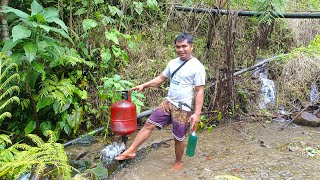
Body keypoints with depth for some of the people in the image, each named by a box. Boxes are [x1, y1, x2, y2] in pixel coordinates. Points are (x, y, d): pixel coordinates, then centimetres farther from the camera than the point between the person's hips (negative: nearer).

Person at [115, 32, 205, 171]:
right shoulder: (173, 63, 5)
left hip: (184, 109, -6)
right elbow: (161, 78, 18)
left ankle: (178, 162, 31)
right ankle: (131, 151, 11)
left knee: (178, 138, 7)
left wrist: (197, 113, -20)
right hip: (168, 103, 6)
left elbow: (200, 91, -15)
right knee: (149, 124, 3)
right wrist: (143, 85, 9)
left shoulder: (197, 67, -14)